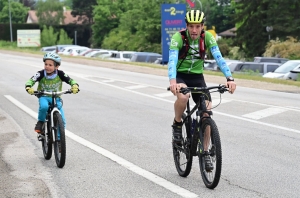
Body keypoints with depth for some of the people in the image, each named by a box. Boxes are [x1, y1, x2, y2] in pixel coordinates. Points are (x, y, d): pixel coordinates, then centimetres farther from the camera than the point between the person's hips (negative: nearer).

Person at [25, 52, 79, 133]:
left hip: (56, 98, 1)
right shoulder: (41, 74, -17)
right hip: (43, 96, -1)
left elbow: (70, 80, -16)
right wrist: (28, 87, -48)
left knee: (61, 120, -7)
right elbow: (31, 80, -26)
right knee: (44, 106, -36)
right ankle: (40, 122, -7)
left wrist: (75, 86, -38)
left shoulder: (60, 74, -15)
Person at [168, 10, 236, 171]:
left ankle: (205, 152, 5)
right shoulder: (178, 37, -21)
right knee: (183, 96, -37)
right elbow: (172, 59, -34)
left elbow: (218, 58, -24)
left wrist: (229, 78, -39)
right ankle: (177, 125, -7)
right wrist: (172, 81, -52)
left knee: (206, 112, -10)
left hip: (197, 76, 3)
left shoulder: (207, 37, -13)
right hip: (180, 75, -3)